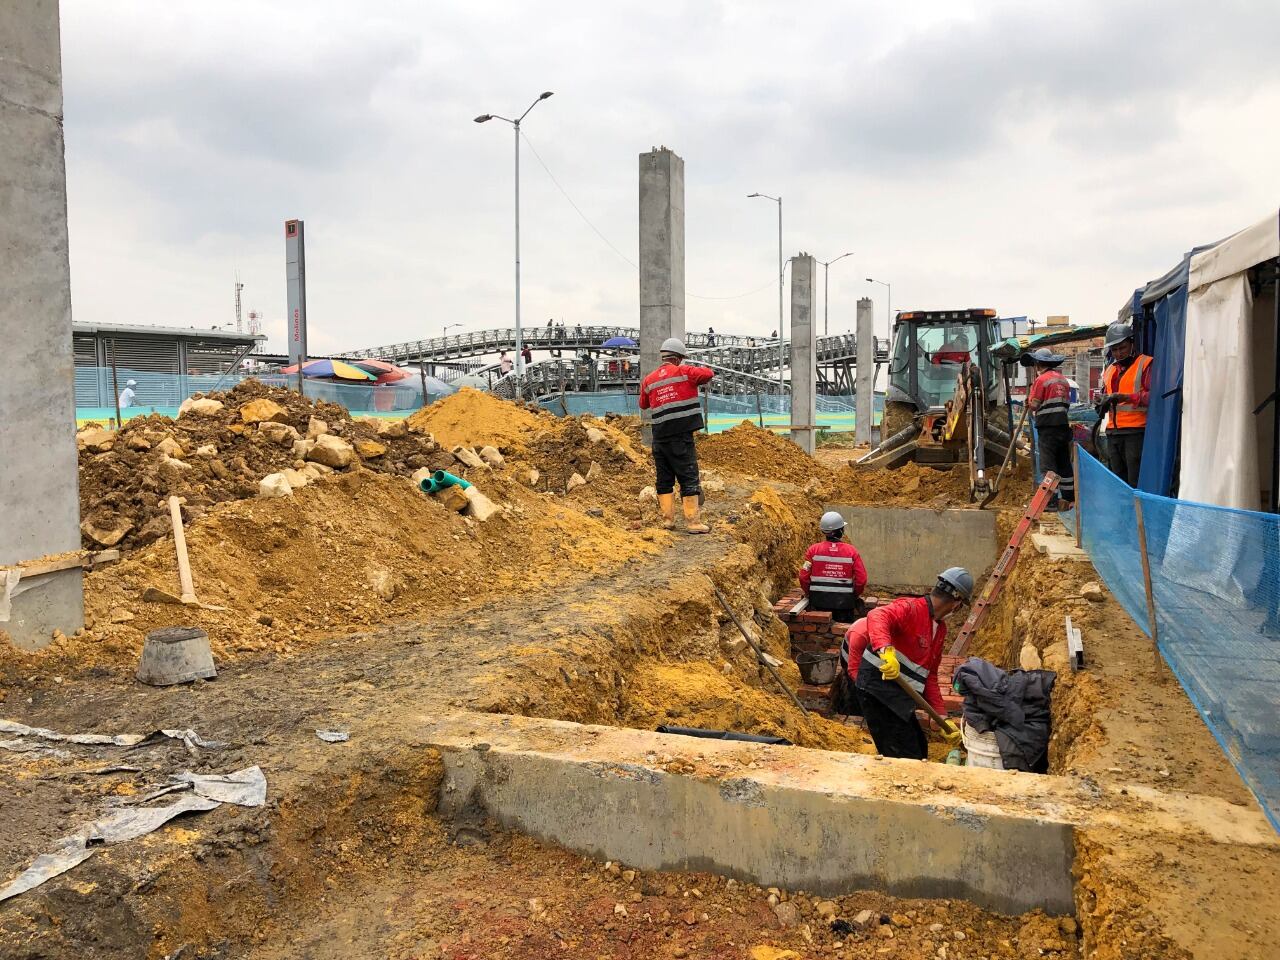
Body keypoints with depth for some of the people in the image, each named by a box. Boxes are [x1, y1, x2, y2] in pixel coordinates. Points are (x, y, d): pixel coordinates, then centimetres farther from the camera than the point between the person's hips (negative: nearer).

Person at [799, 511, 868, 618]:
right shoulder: (851, 551, -5)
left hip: (819, 602, 1)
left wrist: (809, 593, 13)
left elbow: (804, 576, -4)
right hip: (844, 603, 0)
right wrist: (855, 595, 12)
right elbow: (861, 579, -5)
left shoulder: (813, 550, -4)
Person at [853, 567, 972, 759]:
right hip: (878, 687, -10)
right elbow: (877, 616, -33)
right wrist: (886, 650, -50)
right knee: (907, 758, -7)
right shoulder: (911, 608, -12)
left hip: (898, 697, 10)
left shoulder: (940, 629, 17)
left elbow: (930, 676, 19)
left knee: (919, 750, 19)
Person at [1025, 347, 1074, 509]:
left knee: (1048, 464, -6)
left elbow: (1033, 406, -10)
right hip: (1064, 425, 7)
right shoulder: (1064, 380, 13)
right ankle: (1070, 499, 19)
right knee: (1064, 464, 13)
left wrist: (1031, 410, 10)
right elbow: (1067, 404, 14)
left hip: (1048, 428, -7)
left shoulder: (1041, 380, -9)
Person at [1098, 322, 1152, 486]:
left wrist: (1126, 397, -23)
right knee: (1117, 478, 13)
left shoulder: (1146, 364, -2)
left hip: (1136, 431, -7)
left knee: (1135, 482, -9)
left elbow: (1153, 395, -13)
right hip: (1113, 431, 7)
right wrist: (1103, 403, 5)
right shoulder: (1110, 369, 20)